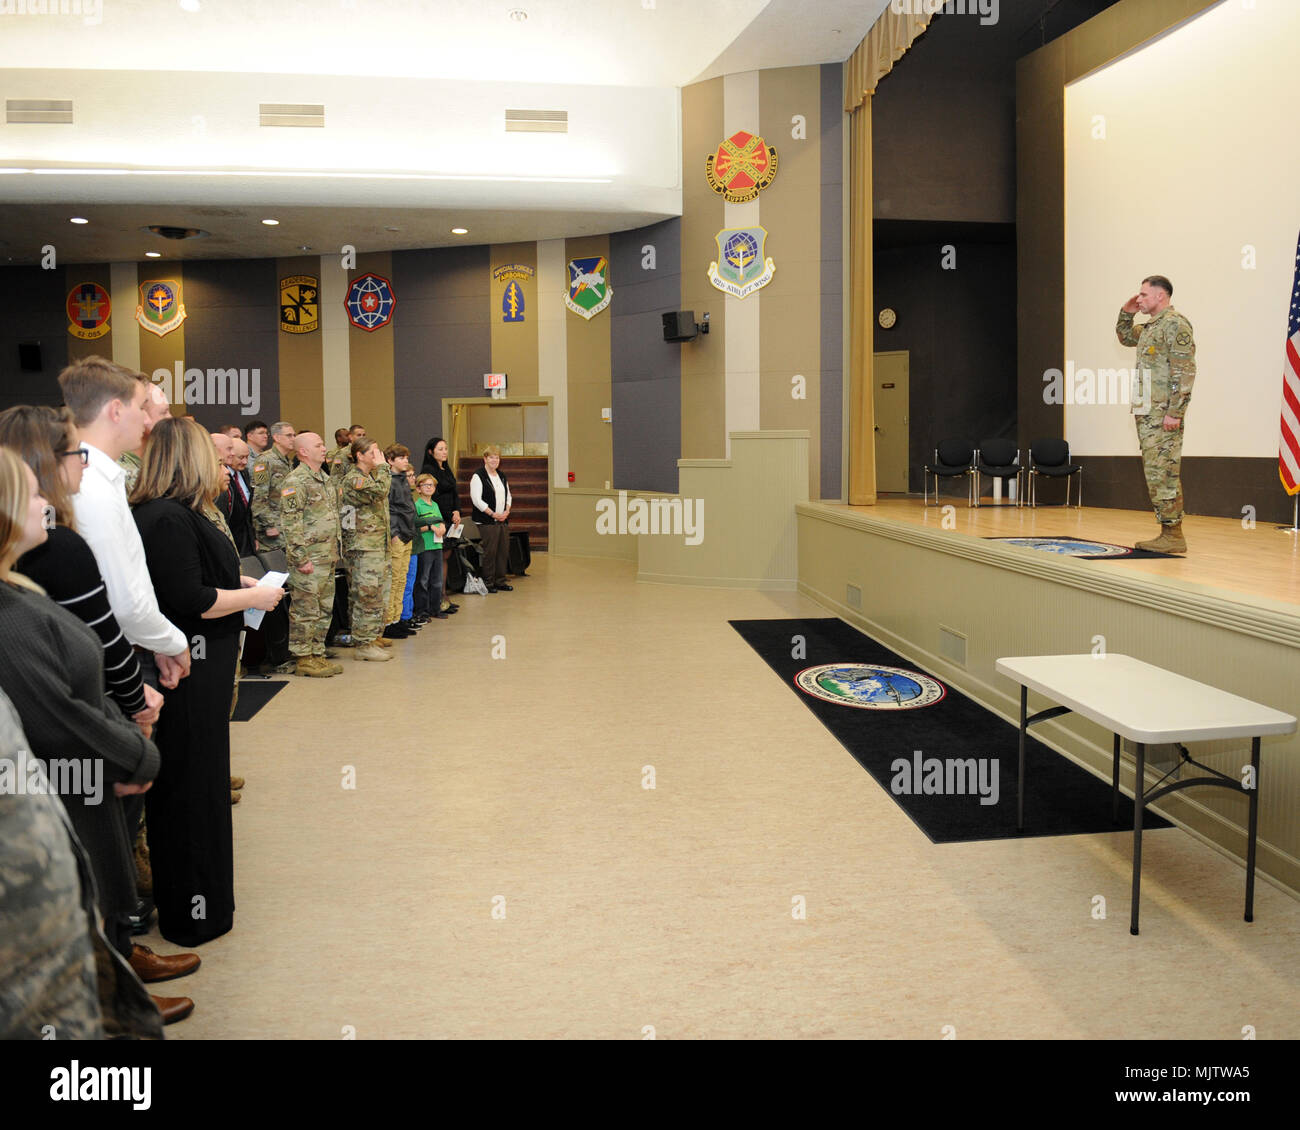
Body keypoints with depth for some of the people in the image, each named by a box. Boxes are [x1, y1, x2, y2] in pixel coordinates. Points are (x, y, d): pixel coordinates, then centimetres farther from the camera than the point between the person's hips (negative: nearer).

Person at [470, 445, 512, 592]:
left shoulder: (501, 476, 16)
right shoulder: (478, 476, -7)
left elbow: (508, 495, 22)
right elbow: (476, 499, -14)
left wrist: (507, 510, 2)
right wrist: (493, 514, -15)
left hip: (503, 519, 7)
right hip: (487, 521, -7)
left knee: (504, 551, 6)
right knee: (490, 552, -7)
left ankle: (500, 582, 15)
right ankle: (488, 583, 2)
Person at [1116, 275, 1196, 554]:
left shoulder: (1175, 324, -10)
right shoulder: (1150, 327, 18)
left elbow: (1185, 371, -17)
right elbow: (1124, 337, 40)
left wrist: (1174, 412, -22)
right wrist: (1126, 312, 21)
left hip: (1164, 413, -10)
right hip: (1146, 412, 10)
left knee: (1162, 473, -10)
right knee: (1154, 473, 10)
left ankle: (1173, 536, -6)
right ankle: (1168, 531, 16)